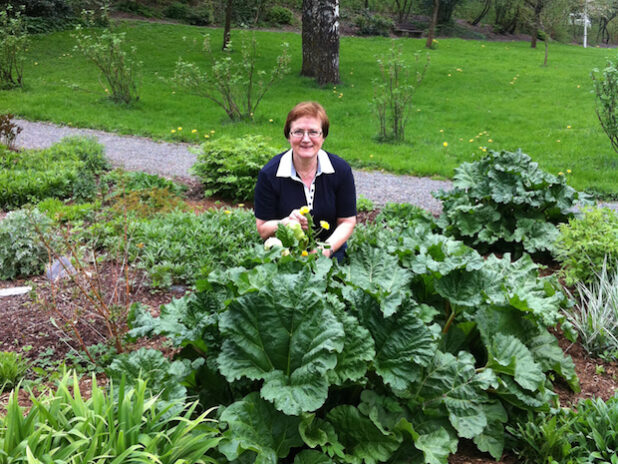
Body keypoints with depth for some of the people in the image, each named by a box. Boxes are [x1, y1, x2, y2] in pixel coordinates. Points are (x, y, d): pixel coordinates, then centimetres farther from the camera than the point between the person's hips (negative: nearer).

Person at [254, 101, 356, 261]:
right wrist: (286, 223, -23)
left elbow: (347, 222, 2)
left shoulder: (341, 170, -3)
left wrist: (328, 247, -18)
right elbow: (262, 228, -2)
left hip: (330, 253, 2)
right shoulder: (269, 174, -8)